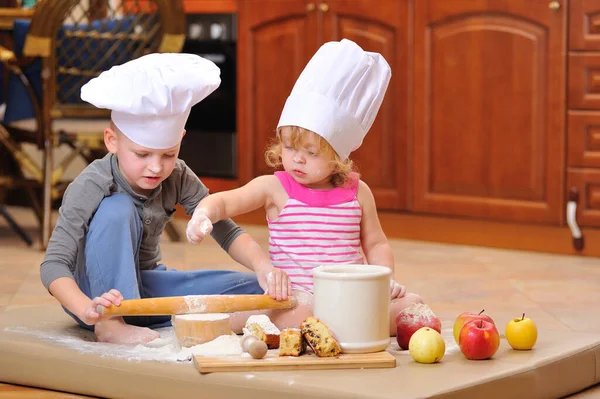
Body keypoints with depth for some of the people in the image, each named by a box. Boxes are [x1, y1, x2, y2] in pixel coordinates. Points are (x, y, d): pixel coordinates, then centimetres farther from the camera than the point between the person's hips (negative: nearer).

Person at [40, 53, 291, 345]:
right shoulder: (92, 187, -23)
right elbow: (53, 265, -28)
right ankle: (110, 324, -31)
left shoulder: (177, 178, -9)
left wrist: (263, 266, -29)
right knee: (116, 209, -31)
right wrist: (88, 310, -47)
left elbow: (226, 232, -8)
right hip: (100, 290, -5)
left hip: (144, 286, 5)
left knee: (254, 289, -10)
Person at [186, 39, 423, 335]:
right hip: (298, 298, -3)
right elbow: (223, 201, -7)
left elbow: (376, 244, 16)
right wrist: (203, 214, -30)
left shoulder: (358, 192, 8)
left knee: (411, 303, -19)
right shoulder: (275, 188, 2)